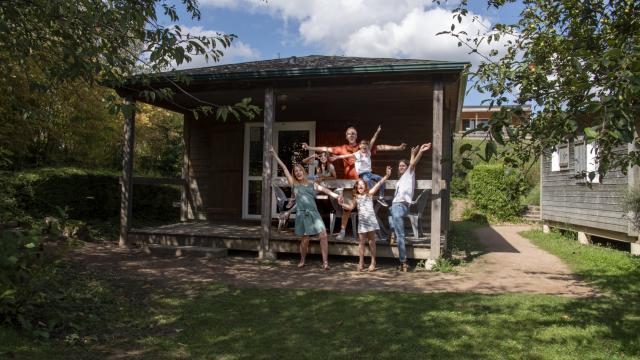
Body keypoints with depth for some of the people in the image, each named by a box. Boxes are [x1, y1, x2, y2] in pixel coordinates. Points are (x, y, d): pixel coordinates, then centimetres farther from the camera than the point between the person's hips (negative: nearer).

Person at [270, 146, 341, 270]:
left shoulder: (312, 185, 15)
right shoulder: (294, 184, 10)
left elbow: (327, 191, 11)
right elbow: (284, 168, 8)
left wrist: (339, 197, 0)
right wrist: (275, 155, 8)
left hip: (314, 213, 2)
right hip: (302, 214, -1)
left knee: (323, 235, -11)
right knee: (305, 239, -1)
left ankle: (325, 262, -6)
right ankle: (302, 260, 23)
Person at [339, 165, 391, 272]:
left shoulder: (369, 194, 4)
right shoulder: (356, 197, 13)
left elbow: (379, 184, -6)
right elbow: (350, 207, 22)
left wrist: (387, 176, -16)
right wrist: (342, 204, 7)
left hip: (371, 220, -3)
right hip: (361, 221, 3)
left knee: (372, 241, 3)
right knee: (361, 242, 4)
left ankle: (373, 262, 10)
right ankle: (361, 262, 11)